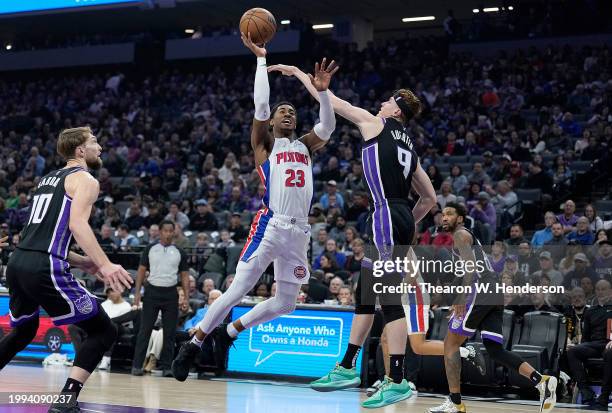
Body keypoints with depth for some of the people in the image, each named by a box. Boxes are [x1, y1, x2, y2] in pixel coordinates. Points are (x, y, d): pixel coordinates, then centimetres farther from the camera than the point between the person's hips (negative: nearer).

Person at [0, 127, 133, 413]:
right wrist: (105, 265, -25)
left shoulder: (48, 179, 26)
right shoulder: (85, 179, 0)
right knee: (103, 331, 1)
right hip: (45, 269, -8)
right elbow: (77, 223, -17)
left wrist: (80, 262, 28)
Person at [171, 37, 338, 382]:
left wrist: (323, 91, -9)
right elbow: (260, 106, -5)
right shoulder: (265, 144, 8)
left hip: (299, 231, 5)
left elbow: (328, 126, 5)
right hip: (271, 226, -5)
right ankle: (194, 344, 3)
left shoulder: (305, 146, 21)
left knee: (286, 303, 9)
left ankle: (230, 331, 27)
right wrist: (261, 59, -4)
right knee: (237, 291, -9)